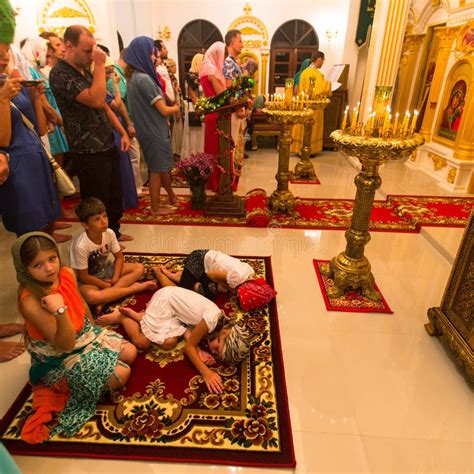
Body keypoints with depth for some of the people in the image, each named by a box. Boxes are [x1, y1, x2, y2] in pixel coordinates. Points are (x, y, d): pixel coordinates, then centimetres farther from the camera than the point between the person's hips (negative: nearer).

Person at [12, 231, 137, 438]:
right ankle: (65, 384, 12)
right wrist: (60, 311, -47)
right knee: (120, 374, -12)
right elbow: (66, 344, -31)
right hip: (60, 355, -7)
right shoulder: (31, 302, -34)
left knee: (130, 353, 4)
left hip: (85, 333, 7)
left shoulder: (67, 273, -15)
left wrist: (93, 329, 16)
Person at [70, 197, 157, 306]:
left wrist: (115, 279, -15)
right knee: (92, 296, -39)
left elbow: (119, 257, -3)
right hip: (89, 279, -5)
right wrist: (107, 285, -16)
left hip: (106, 270, 6)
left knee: (139, 268, -9)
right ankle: (134, 288, -21)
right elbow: (83, 276, -21)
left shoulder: (109, 233, -17)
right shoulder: (80, 245, -31)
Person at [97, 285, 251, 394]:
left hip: (174, 300, 7)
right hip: (164, 298, -7)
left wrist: (198, 351, -25)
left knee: (169, 343, -8)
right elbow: (189, 346, -23)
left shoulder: (220, 324, -7)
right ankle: (121, 317, 15)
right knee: (141, 341, -12)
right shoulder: (213, 319, -32)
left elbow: (190, 335, -7)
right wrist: (206, 372, -31)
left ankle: (135, 315, 11)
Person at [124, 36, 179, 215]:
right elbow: (163, 110, -18)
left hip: (148, 128, 9)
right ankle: (155, 207, 16)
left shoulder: (133, 77, 8)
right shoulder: (144, 78, -20)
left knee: (164, 165, 20)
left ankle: (172, 197, 36)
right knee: (157, 169, 4)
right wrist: (176, 108, 1)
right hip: (154, 131, -9)